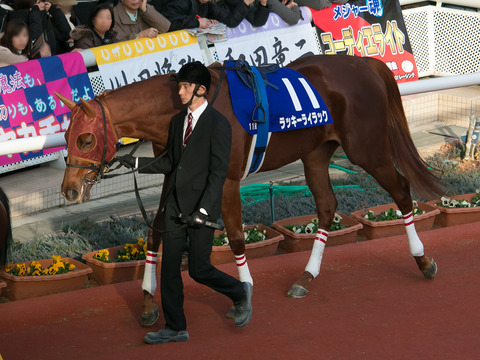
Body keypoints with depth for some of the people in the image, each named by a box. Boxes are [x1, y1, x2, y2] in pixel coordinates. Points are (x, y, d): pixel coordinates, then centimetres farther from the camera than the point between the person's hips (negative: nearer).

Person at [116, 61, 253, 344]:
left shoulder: (218, 124, -12)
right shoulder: (178, 121, 12)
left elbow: (219, 172, -15)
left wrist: (203, 210, -22)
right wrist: (136, 162, 6)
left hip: (201, 206, -7)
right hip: (175, 205, 7)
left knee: (199, 270, -2)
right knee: (169, 268, 6)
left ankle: (240, 293, 25)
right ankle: (175, 328, 16)